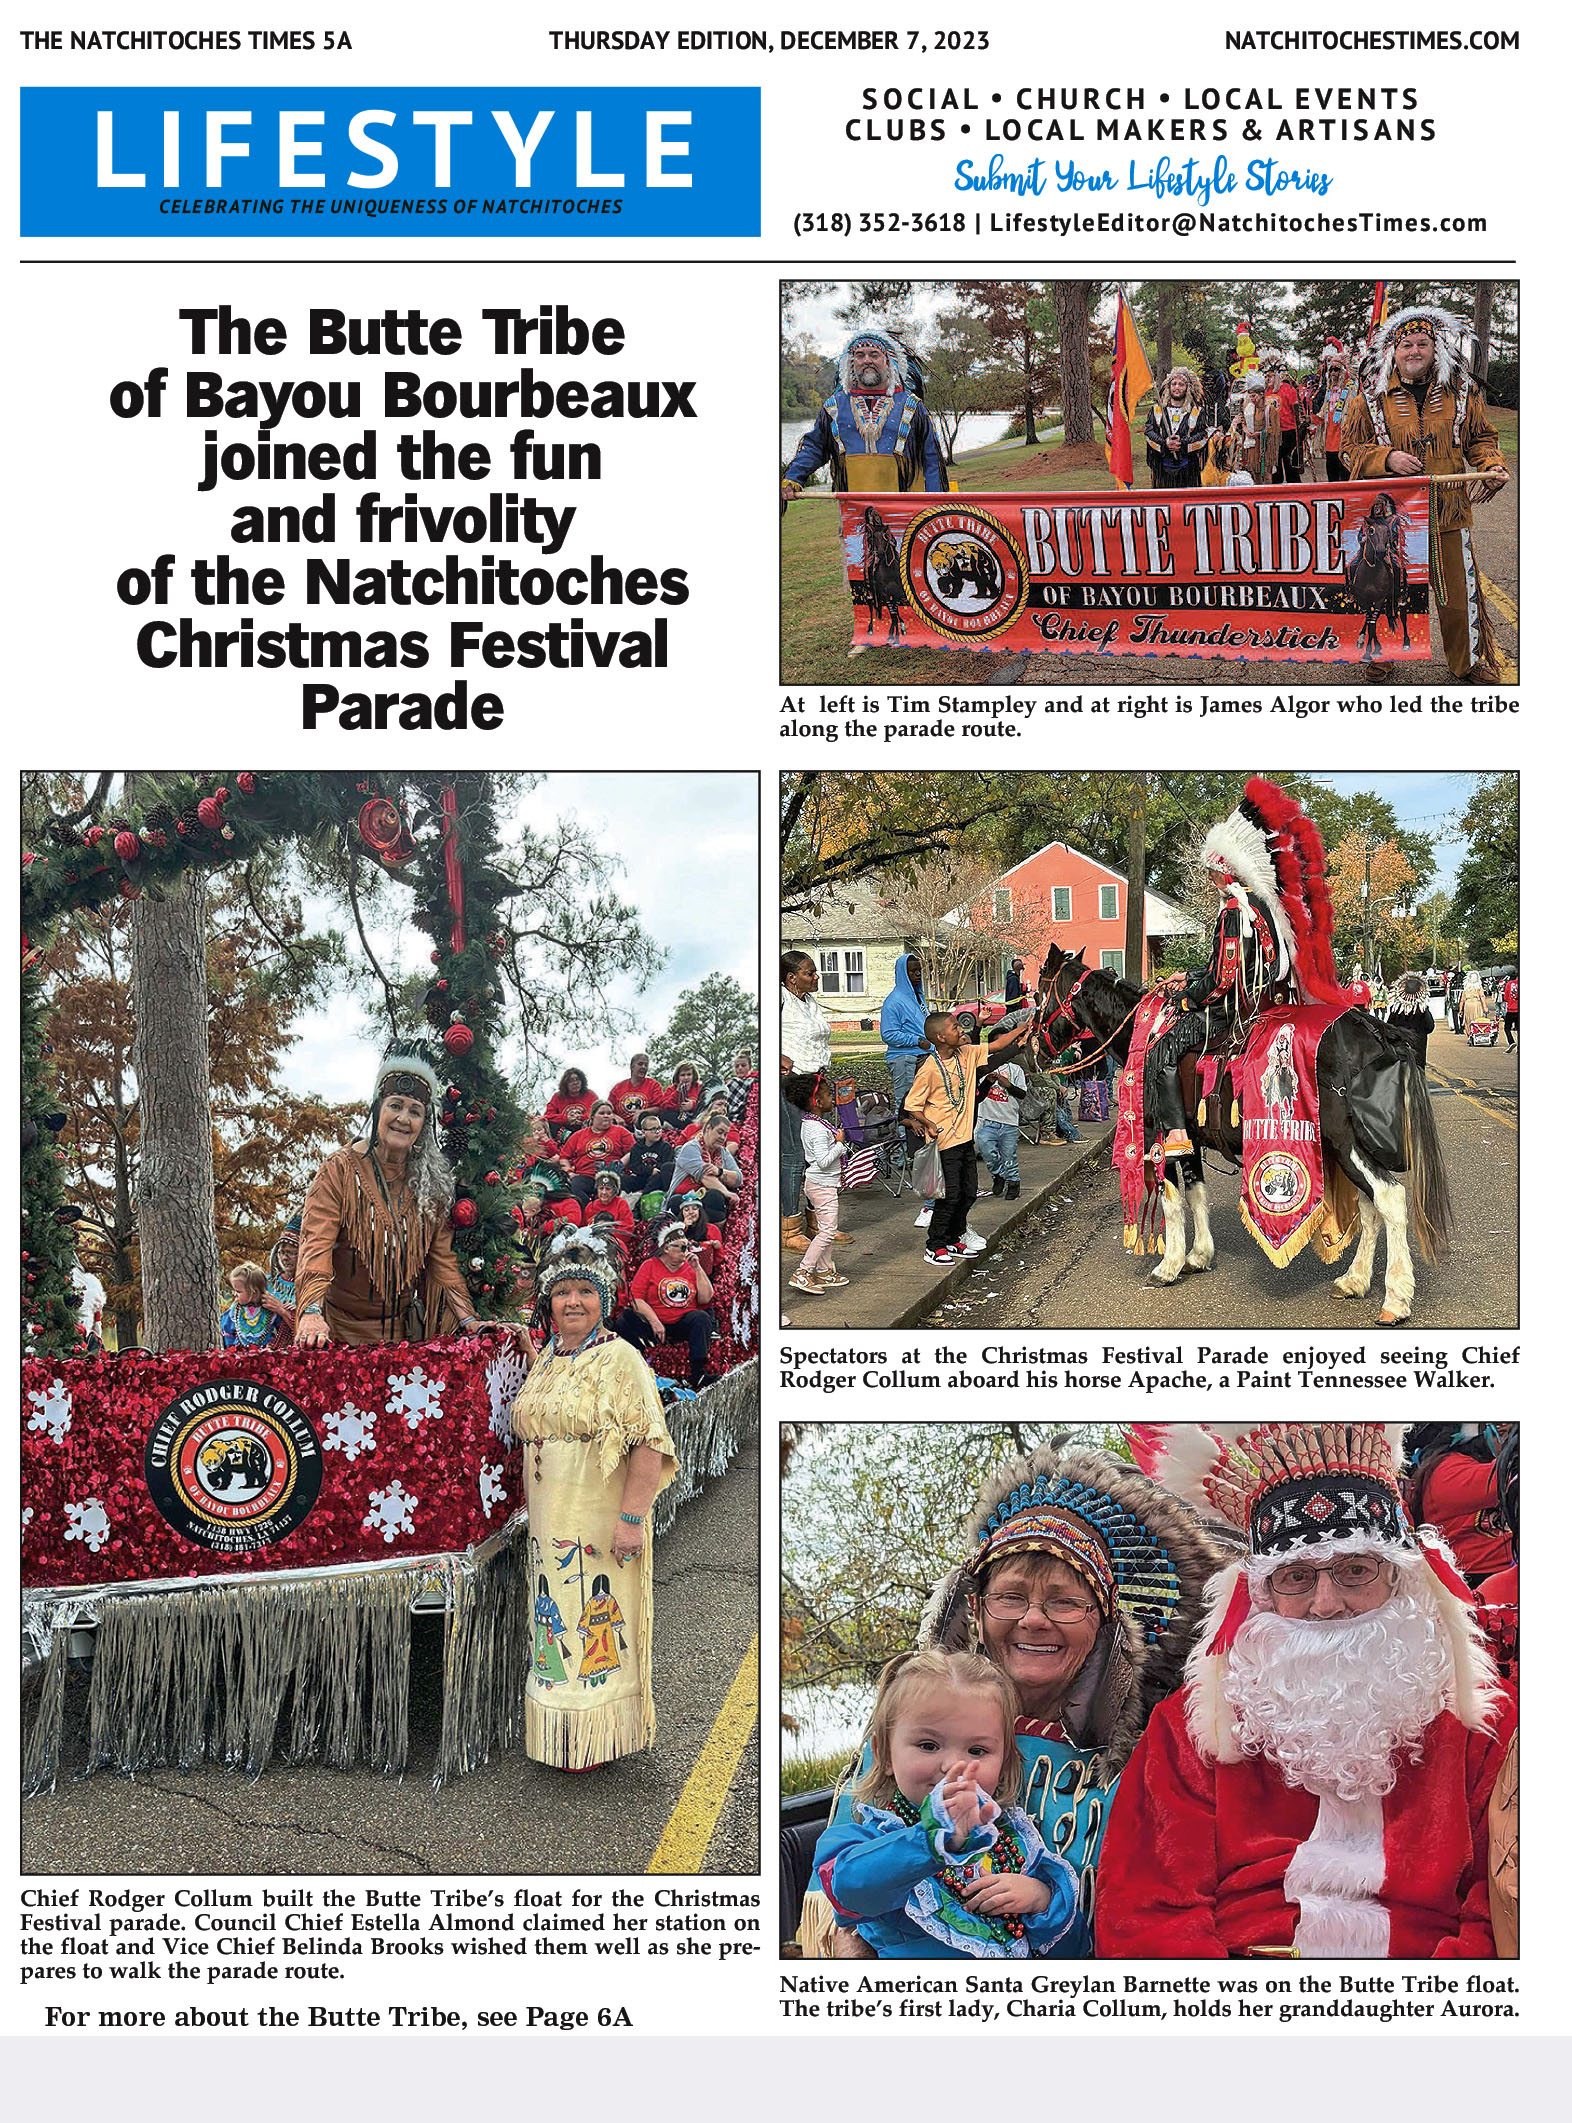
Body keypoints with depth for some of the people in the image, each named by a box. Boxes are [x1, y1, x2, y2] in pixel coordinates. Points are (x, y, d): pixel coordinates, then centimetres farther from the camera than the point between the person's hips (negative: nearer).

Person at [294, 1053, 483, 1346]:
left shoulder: (431, 1181, 4)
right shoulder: (338, 1171, -9)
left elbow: (442, 1257, 4)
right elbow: (316, 1245, -19)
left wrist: (470, 1321, -8)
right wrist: (312, 1312, -35)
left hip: (403, 1331, 3)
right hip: (341, 1329, -3)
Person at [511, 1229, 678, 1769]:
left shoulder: (619, 1359, -13)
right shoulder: (546, 1359, 11)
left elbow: (648, 1444, -19)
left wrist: (632, 1518, -23)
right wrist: (527, 1503, 20)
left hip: (598, 1522, -7)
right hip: (549, 1523, 8)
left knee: (597, 1624, -2)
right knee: (557, 1620, 14)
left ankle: (597, 1740, 10)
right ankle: (560, 1735, 25)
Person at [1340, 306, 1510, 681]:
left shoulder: (1462, 392, 7)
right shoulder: (1373, 397, 2)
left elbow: (1481, 438, 14)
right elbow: (1351, 446, 4)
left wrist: (1492, 466, -6)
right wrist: (1386, 458, -13)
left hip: (1449, 509, 1)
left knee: (1459, 590, 5)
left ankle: (1468, 662, 22)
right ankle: (1381, 654, 28)